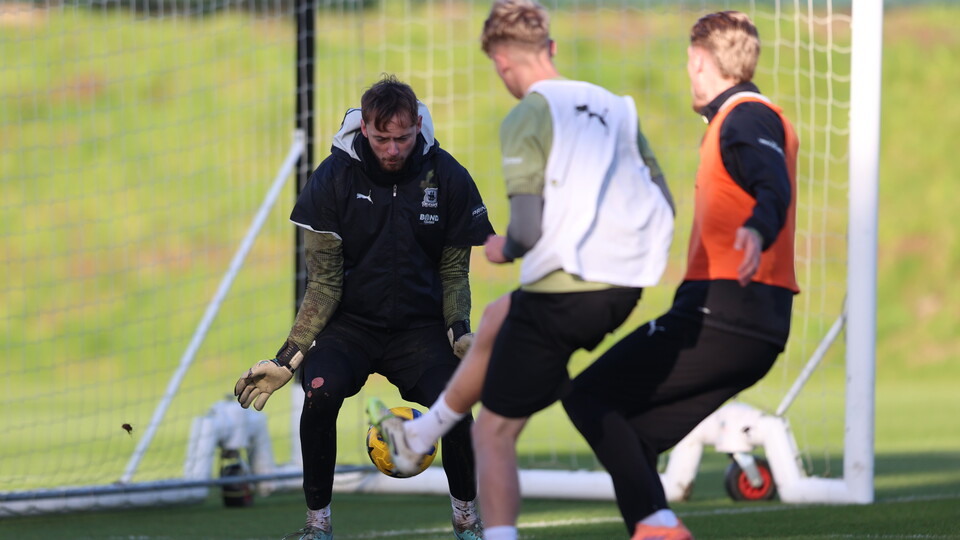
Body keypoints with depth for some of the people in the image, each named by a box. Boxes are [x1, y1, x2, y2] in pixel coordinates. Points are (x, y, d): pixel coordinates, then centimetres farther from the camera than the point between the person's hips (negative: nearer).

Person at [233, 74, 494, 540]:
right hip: (349, 323, 0)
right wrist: (287, 358, -12)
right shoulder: (332, 178, -8)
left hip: (419, 326, 0)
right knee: (321, 392, -30)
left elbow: (455, 273, 4)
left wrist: (460, 330, -15)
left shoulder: (448, 178, -6)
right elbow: (325, 282, -5)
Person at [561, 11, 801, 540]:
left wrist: (757, 230, -47)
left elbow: (774, 189, -27)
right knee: (631, 441, 10)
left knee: (589, 397, -9)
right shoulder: (752, 117, 23)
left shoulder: (745, 118, -8)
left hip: (720, 314, -10)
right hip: (757, 328, 10)